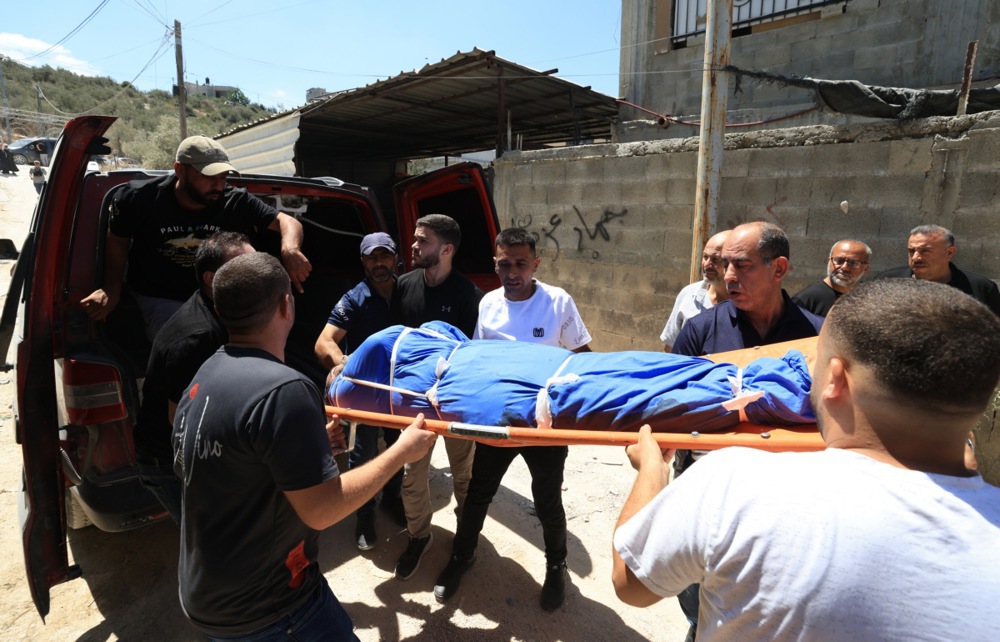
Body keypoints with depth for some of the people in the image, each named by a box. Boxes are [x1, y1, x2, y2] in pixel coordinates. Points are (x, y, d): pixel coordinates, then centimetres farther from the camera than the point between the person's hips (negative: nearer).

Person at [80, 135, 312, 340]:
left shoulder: (236, 202, -13)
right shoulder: (141, 199, -13)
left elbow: (287, 221, -14)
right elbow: (117, 241, 4)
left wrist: (290, 248, -37)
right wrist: (112, 289, -5)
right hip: (159, 298, -2)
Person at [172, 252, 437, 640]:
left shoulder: (204, 378, 1)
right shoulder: (281, 389, -29)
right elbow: (321, 510, -25)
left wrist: (311, 444, 14)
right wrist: (402, 451, -16)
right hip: (261, 609, -9)